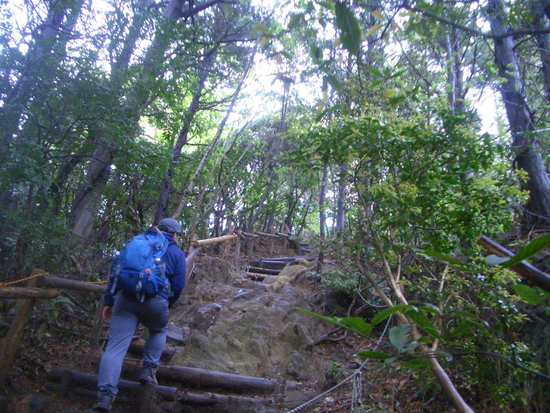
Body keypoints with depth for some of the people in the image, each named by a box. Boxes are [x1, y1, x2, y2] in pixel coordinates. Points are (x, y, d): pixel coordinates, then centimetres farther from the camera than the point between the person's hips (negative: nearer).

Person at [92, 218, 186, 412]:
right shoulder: (177, 253, 14)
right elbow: (178, 286, 8)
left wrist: (108, 301, 18)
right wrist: (167, 305, 25)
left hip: (126, 297, 2)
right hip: (155, 300, -1)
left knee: (115, 346, -2)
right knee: (158, 331, 28)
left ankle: (105, 396, -11)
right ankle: (148, 369, 17)